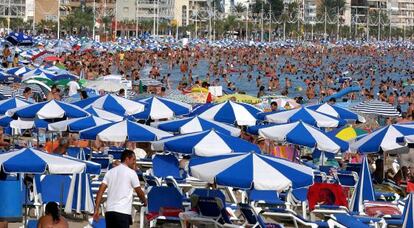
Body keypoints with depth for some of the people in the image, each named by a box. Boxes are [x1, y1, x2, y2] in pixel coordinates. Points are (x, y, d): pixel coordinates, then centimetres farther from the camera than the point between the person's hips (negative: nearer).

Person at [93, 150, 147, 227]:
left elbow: (101, 190, 6)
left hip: (109, 211, 6)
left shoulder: (110, 172, 14)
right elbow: (139, 191, 7)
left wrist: (96, 209, 4)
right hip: (123, 212, -6)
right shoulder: (131, 172, -1)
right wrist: (144, 201, 28)